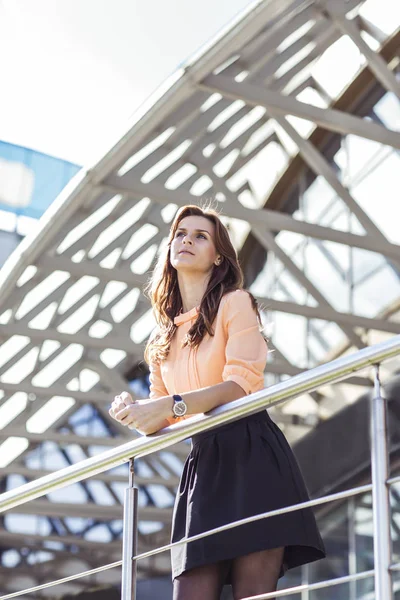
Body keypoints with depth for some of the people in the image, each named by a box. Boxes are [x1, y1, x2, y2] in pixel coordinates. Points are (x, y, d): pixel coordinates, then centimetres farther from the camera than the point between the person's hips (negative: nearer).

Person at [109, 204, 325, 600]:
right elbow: (161, 418, 20)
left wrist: (171, 405, -22)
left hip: (250, 454, -6)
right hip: (202, 464, 6)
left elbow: (242, 383, -11)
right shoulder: (163, 336, 21)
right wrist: (134, 412, -3)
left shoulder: (234, 302, 4)